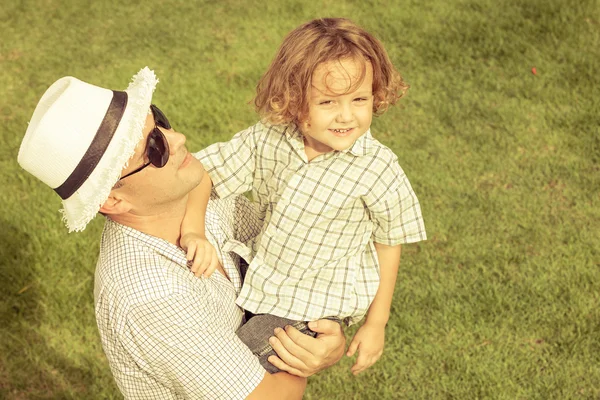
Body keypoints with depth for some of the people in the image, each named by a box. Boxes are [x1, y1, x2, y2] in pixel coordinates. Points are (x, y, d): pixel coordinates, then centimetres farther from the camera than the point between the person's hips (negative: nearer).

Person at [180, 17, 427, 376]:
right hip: (259, 275, 5)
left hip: (314, 305, -5)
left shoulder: (378, 171, -20)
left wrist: (376, 323, 0)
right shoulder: (268, 139, -14)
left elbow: (388, 245, -7)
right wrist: (192, 233, -28)